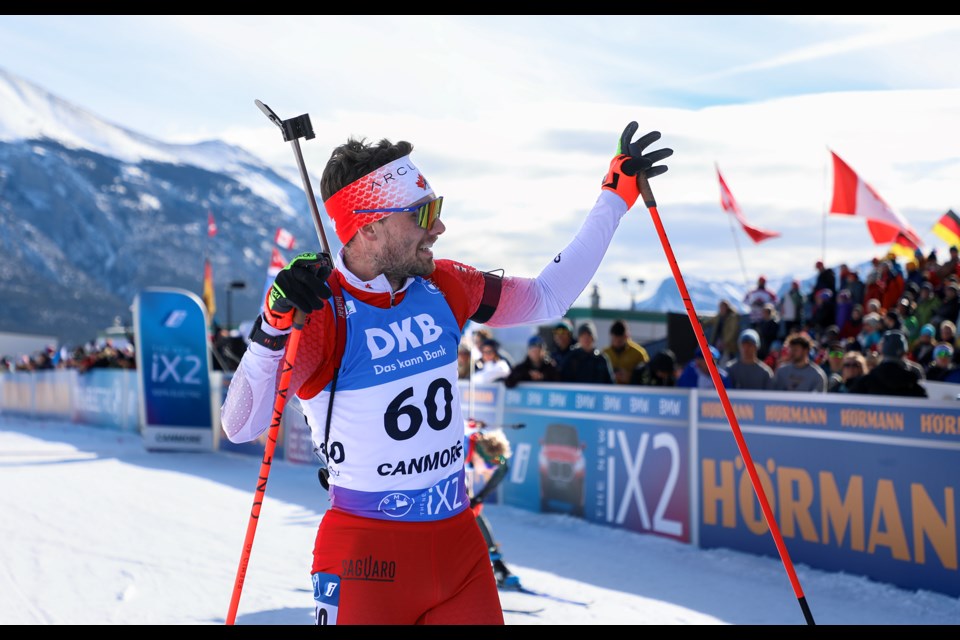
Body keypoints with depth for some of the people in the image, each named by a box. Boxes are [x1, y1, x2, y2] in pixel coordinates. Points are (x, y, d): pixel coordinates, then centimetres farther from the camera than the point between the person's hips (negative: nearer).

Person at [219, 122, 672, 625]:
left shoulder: (442, 287, 1)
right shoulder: (316, 312, -16)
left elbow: (548, 297, 15)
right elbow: (240, 427, -24)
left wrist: (617, 193, 15)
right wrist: (274, 327, -39)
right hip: (368, 557, -5)